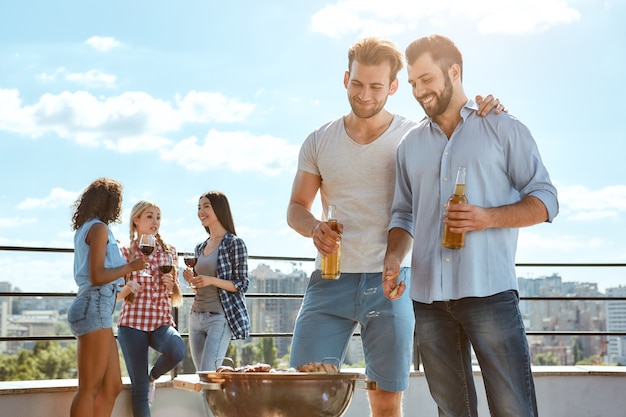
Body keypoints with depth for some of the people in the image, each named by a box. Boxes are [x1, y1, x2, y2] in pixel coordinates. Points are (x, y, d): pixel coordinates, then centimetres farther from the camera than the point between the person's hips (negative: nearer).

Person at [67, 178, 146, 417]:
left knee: (112, 387, 9)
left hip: (95, 307, 10)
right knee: (90, 388, -9)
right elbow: (97, 276, -15)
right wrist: (130, 267, -4)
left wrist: (120, 288, 34)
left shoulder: (85, 229, 21)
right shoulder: (99, 228, -6)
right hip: (94, 307, -10)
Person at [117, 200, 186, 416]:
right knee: (139, 389, -4)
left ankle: (153, 375, 2)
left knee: (177, 351, -31)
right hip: (132, 323, -2)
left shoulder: (169, 252, 12)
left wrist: (171, 286, -6)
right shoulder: (126, 253, 5)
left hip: (162, 321, 2)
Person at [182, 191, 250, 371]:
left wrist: (211, 280, -21)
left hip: (220, 317, -8)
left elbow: (242, 284, -8)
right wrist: (192, 280, 1)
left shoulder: (234, 243, -6)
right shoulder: (200, 247, 15)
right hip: (196, 316, 8)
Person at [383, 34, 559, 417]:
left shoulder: (504, 129, 5)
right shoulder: (411, 145, 17)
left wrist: (488, 218, -15)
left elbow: (545, 199, 2)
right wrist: (393, 258, -1)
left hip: (490, 293, -4)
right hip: (429, 297, 4)